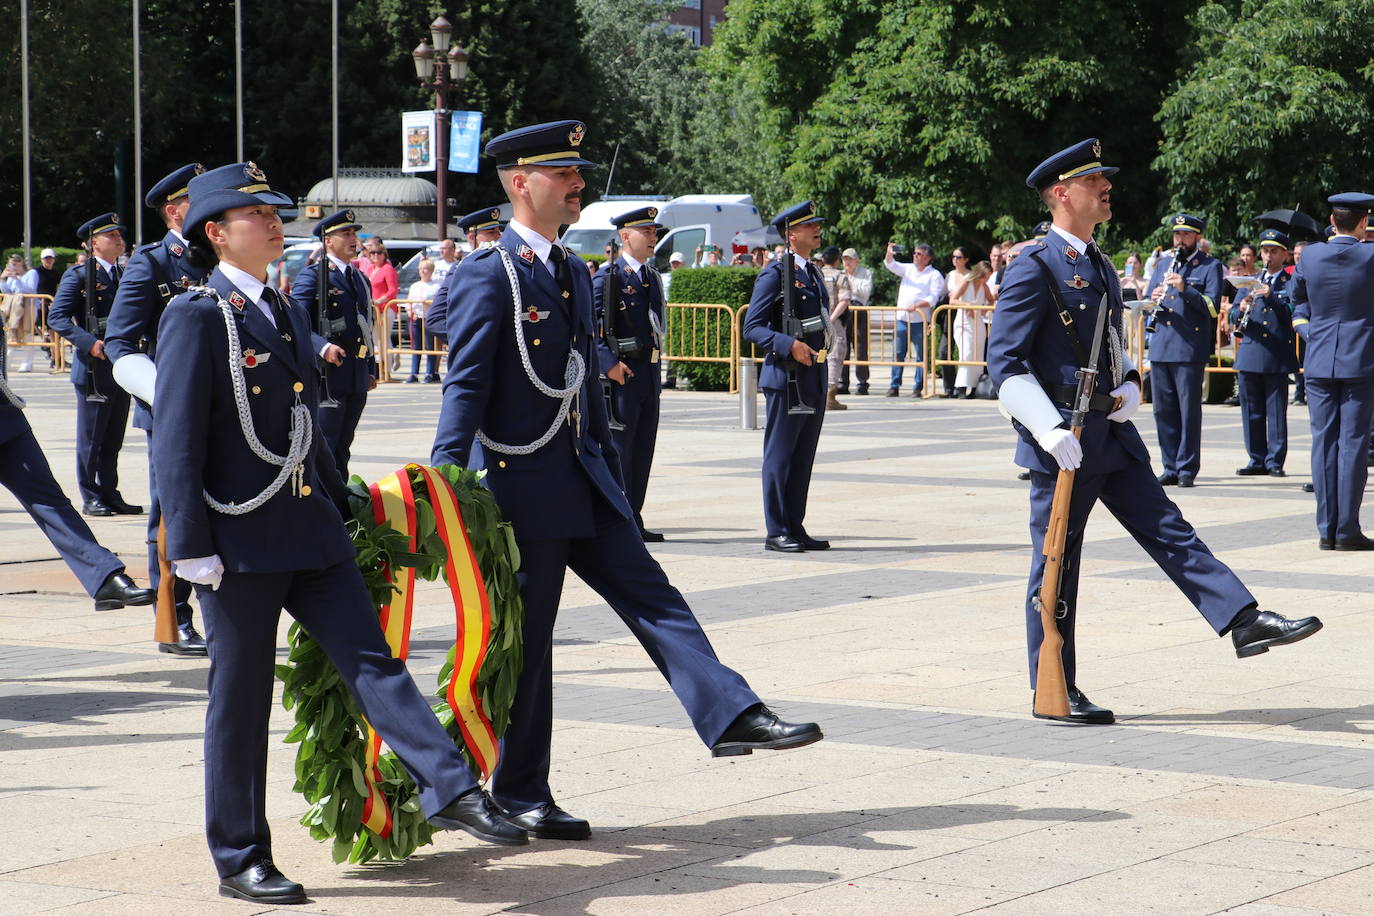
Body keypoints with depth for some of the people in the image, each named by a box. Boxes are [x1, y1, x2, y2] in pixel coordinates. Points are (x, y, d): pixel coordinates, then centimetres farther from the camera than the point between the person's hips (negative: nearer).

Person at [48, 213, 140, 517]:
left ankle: (110, 495, 18)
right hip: (93, 368, -6)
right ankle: (91, 498, 8)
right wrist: (88, 342, -22)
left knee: (113, 440, 11)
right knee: (90, 439, 1)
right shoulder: (78, 275, -5)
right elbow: (57, 317, -11)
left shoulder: (125, 276, 15)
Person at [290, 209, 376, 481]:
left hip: (357, 378, 7)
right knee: (324, 447, -8)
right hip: (326, 376, -7)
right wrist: (323, 347, -28)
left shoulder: (362, 280, 20)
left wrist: (371, 370, 19)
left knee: (342, 446, 11)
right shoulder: (312, 275, -5)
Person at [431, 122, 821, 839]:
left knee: (651, 596, 0)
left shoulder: (575, 273, 14)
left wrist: (610, 476, 21)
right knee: (522, 639, 1)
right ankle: (519, 795, 10)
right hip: (520, 484, -7)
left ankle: (733, 717, -4)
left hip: (584, 482, 8)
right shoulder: (488, 275, -12)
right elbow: (464, 386, -16)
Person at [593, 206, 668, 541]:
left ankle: (633, 522, 14)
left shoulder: (652, 277, 17)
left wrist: (657, 371, 18)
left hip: (650, 374, 8)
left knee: (642, 449, 9)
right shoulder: (607, 275, -8)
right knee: (618, 447, -5)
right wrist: (609, 364, -20)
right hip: (621, 373, -8)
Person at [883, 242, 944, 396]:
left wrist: (916, 306, -21)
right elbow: (891, 266, 10)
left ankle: (917, 387, 1)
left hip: (920, 320, -4)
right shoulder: (908, 269, 17)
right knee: (897, 353, 1)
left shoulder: (935, 275, 2)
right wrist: (889, 254, -12)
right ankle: (894, 386, 4)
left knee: (921, 355, -3)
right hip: (902, 318, 4)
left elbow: (933, 299, -8)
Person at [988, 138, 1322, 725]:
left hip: (1112, 434, 8)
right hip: (1062, 443, -8)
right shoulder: (1034, 268, -11)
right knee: (1056, 566, 0)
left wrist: (1129, 386, 5)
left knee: (1169, 531, 3)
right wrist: (1052, 431, -24)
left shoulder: (1101, 268, 16)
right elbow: (1004, 362, -16)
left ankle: (1245, 622, -1)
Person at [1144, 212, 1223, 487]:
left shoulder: (1210, 266, 3)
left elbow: (1213, 306, -9)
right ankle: (1170, 467, 13)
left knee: (1189, 411, -3)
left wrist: (1185, 288, -21)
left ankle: (1187, 469, 2)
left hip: (1190, 348, -5)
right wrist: (1153, 301, -6)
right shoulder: (1163, 265, 20)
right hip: (1160, 347, 5)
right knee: (1163, 410, 6)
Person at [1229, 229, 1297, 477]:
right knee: (1252, 412, 6)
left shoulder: (1291, 283, 4)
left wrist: (1272, 297, -19)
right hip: (1249, 355, 4)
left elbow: (1295, 314, -9)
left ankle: (1275, 462, 2)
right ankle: (1257, 460, 13)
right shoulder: (1250, 281, 16)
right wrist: (1241, 310, -10)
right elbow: (1233, 317, 12)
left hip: (1277, 357, -4)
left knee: (1276, 412, -2)